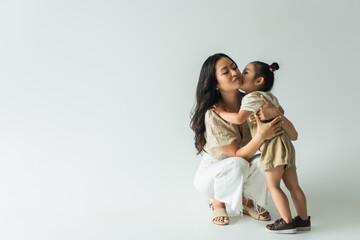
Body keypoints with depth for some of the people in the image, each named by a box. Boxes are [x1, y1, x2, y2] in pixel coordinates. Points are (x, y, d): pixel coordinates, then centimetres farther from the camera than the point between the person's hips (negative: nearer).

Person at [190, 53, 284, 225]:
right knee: (237, 164, -36)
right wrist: (261, 136, -44)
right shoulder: (213, 115, -28)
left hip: (242, 172, 5)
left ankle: (246, 200, 1)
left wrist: (272, 111, -35)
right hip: (212, 173, -4)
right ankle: (217, 203, -7)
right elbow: (237, 155, -27)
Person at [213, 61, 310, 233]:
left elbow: (239, 118, -19)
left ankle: (287, 222, -3)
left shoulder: (251, 97, -8)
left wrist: (222, 112, -5)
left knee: (273, 185, -3)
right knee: (293, 185, 10)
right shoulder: (269, 95, 20)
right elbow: (280, 111, 36)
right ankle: (303, 220, 15)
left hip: (273, 144, -9)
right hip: (284, 143, 9)